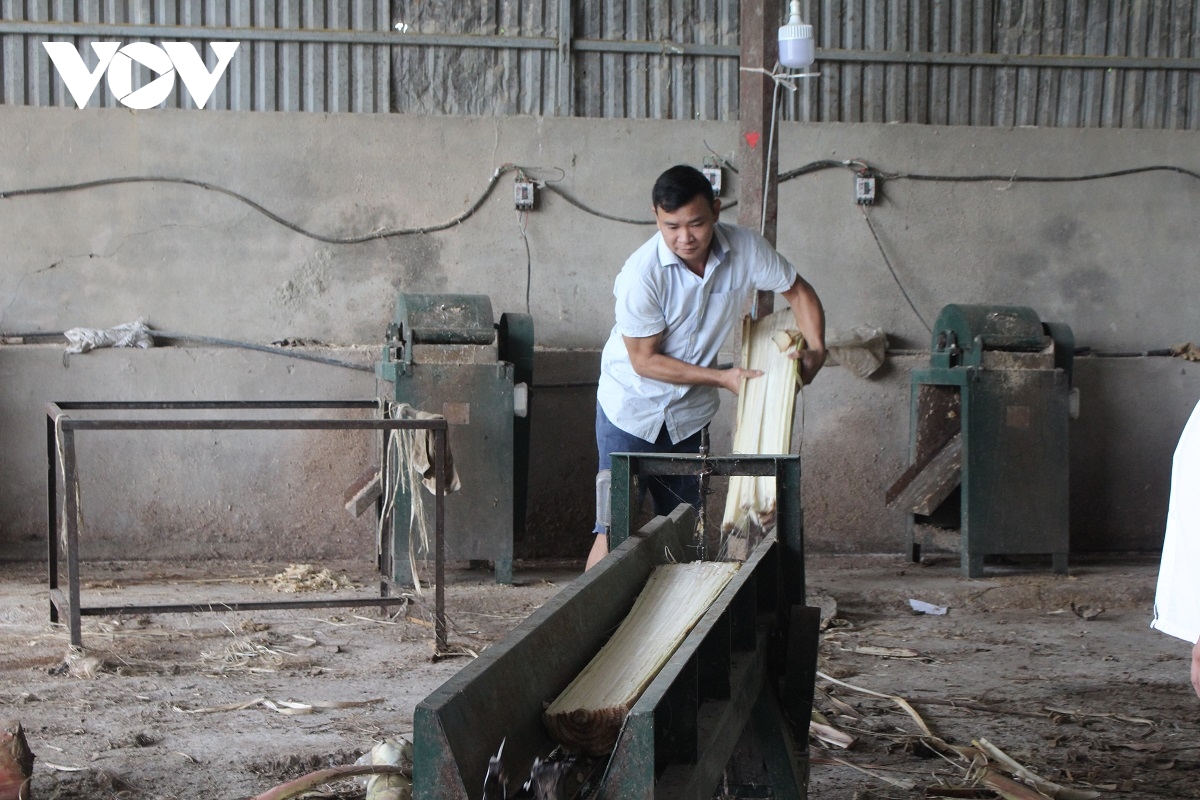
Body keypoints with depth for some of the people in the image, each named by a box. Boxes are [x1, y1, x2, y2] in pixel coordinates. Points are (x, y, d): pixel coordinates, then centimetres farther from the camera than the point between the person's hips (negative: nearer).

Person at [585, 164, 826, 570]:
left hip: (689, 411, 5)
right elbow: (645, 360, -18)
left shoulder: (744, 248, -14)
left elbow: (798, 291, 3)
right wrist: (722, 377, -18)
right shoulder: (642, 274, -26)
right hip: (633, 405, -5)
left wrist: (815, 350, -13)